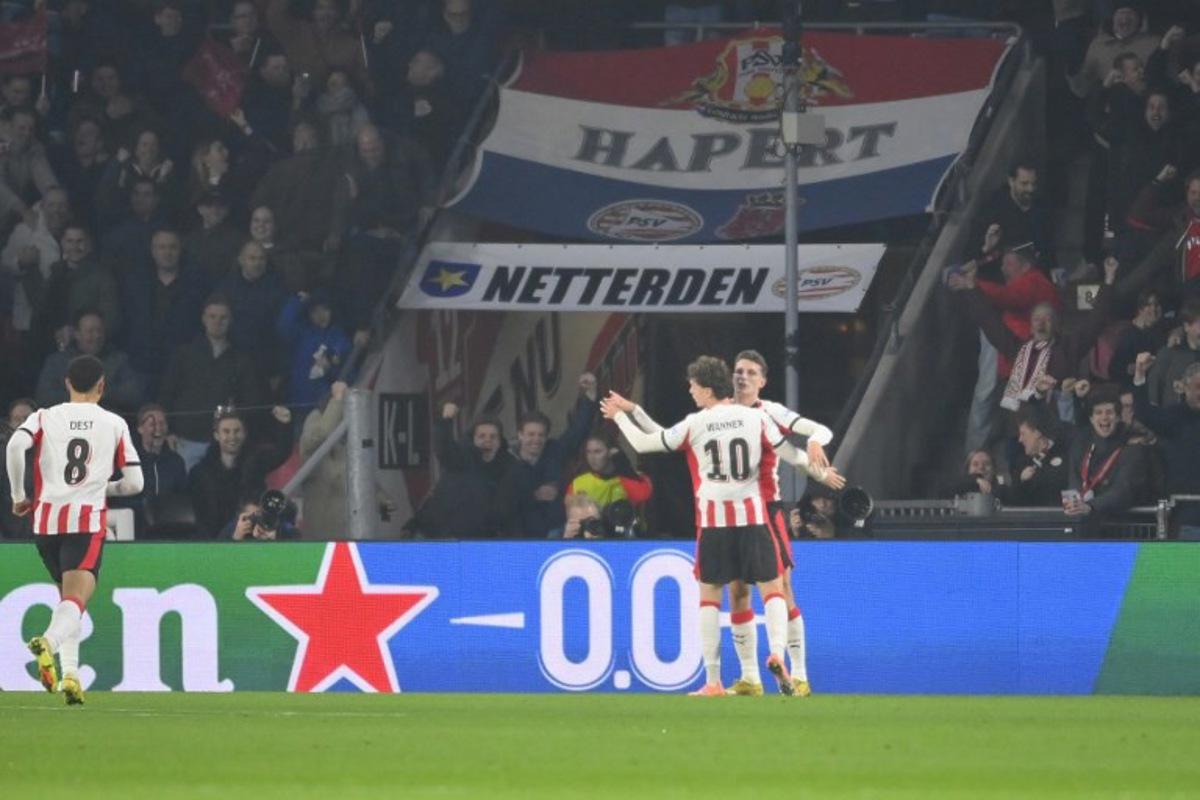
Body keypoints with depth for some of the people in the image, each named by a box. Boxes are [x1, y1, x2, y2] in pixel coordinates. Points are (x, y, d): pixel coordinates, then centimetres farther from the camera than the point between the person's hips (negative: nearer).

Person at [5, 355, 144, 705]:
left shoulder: (44, 418, 10)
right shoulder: (115, 425, 9)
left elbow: (16, 445, -11)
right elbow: (134, 483, 7)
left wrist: (19, 496, 1)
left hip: (46, 519, 3)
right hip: (88, 521, -3)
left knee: (68, 596, 22)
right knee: (76, 600, -15)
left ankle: (70, 673, 14)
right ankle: (49, 642, -46)